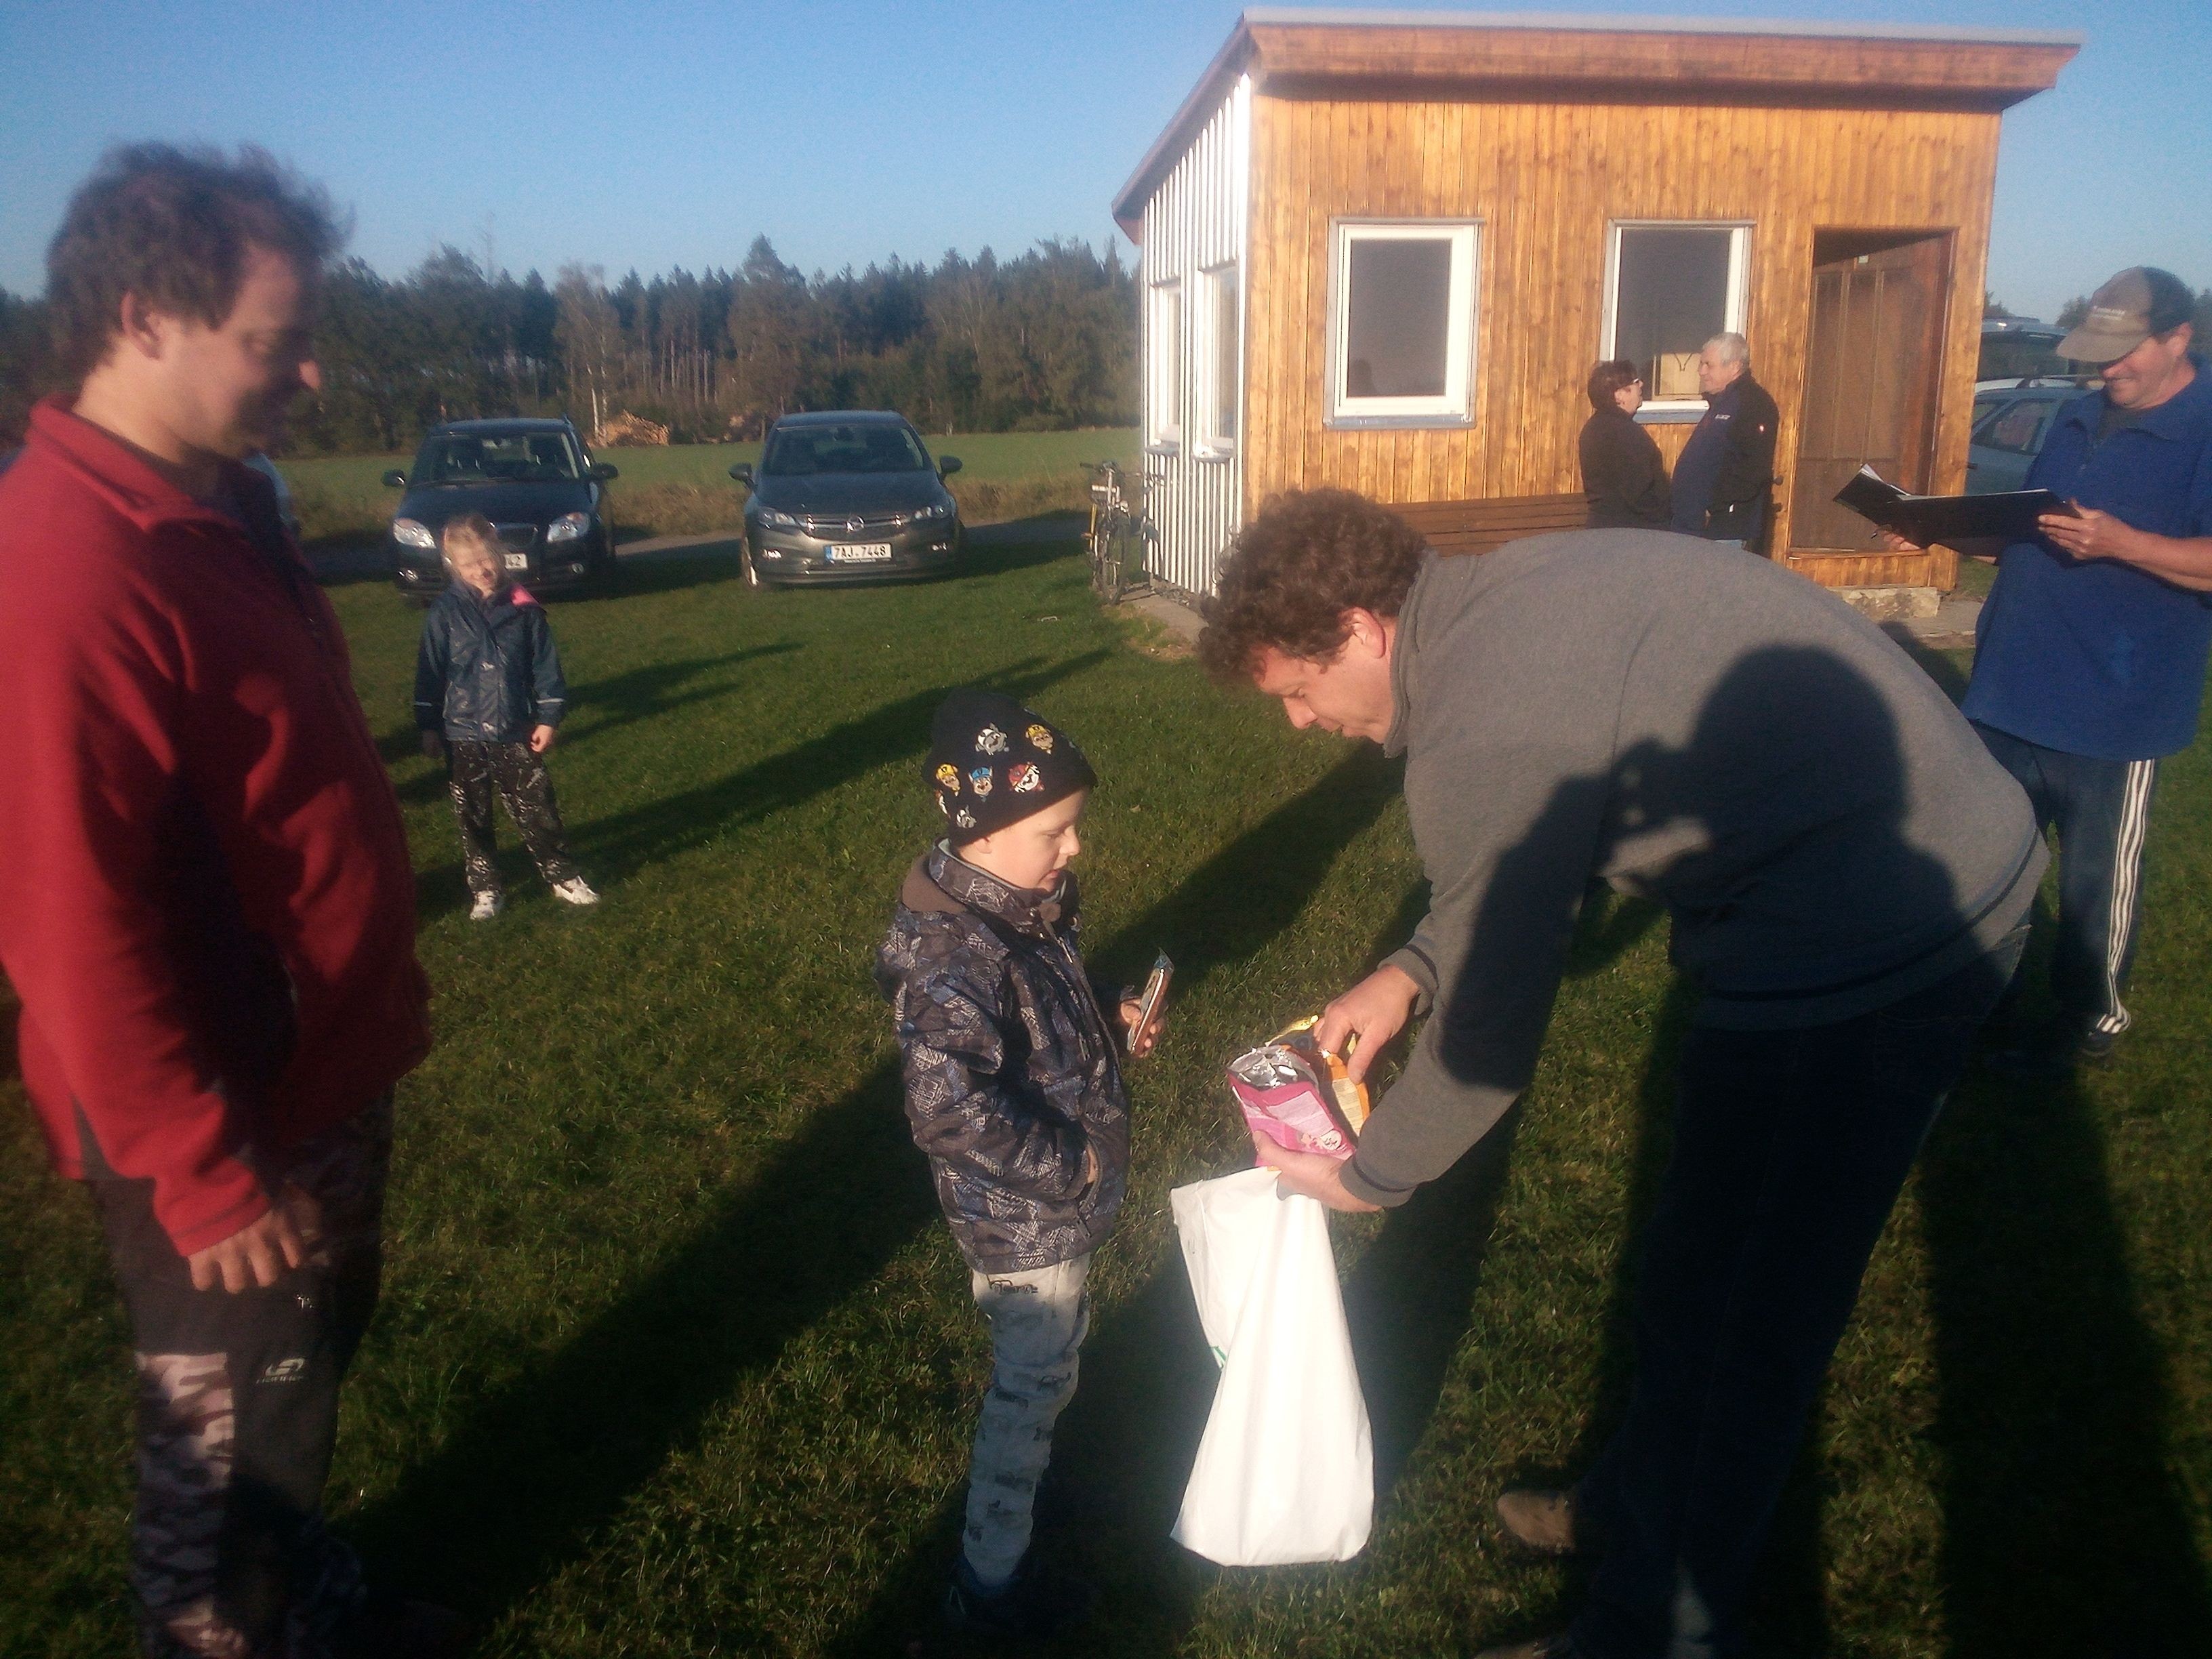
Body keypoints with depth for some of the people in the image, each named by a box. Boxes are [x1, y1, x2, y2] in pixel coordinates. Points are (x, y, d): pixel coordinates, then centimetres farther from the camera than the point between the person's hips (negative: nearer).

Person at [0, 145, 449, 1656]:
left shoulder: (224, 509, 5)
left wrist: (380, 1008, 15)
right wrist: (206, 1176, -19)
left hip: (328, 1072, 9)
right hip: (227, 1131, -9)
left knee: (312, 1372, 27)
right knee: (230, 1434, 14)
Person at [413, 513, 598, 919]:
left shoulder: (524, 608, -3)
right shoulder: (445, 612, -5)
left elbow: (545, 667, 2)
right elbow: (430, 672, 0)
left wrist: (548, 718, -1)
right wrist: (429, 727, 0)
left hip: (517, 734, 0)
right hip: (464, 737, 0)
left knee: (538, 812, 7)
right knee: (473, 818, 10)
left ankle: (563, 877, 20)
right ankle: (483, 889, 22)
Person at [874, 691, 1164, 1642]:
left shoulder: (1024, 906, -1)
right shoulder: (957, 955, -31)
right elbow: (950, 1109, -36)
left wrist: (1109, 1020, -1)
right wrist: (1068, 1167, -25)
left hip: (1053, 1205, 8)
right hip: (1022, 1218, -8)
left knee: (1050, 1357, 28)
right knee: (1033, 1381, 10)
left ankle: (1026, 1480, 53)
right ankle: (988, 1582, 31)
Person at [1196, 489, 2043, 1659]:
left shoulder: (1479, 733, -24)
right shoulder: (1502, 594, 5)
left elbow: (1489, 1043, -15)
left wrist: (1365, 1178, 1)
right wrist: (1410, 969, 13)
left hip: (1858, 959, -10)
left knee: (1724, 1311, 7)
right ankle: (1637, 1507, 46)